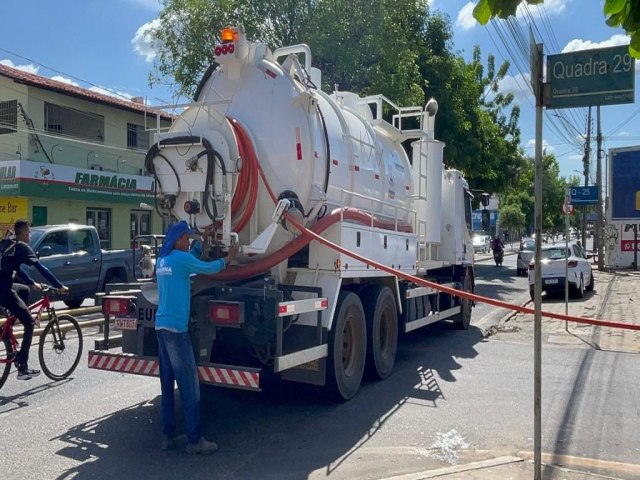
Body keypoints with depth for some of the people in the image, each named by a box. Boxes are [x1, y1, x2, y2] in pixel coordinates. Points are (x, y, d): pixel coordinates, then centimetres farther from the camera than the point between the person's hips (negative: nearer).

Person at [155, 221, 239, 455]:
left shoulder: (163, 259, 14)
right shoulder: (180, 258, -11)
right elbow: (209, 268, -2)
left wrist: (203, 240, 34)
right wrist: (228, 258, 14)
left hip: (161, 325, 9)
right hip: (176, 328, -9)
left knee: (167, 383, 11)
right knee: (189, 385, -4)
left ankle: (168, 435, 16)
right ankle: (194, 440, 0)